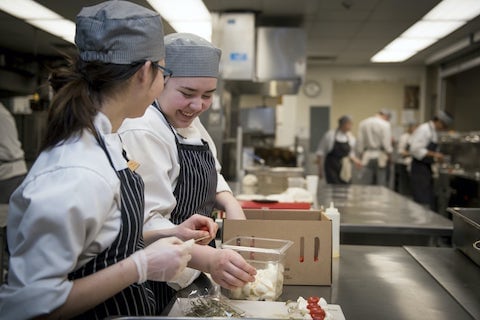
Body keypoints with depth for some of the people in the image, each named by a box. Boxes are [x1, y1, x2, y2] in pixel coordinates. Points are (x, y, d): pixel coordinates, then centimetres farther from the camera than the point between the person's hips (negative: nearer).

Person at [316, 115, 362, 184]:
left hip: (345, 169, 5)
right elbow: (320, 152, -3)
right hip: (331, 167, -5)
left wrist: (355, 160, -5)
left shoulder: (351, 137, 5)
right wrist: (320, 170, -3)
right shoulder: (330, 135, -9)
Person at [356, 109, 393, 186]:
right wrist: (389, 154, 2)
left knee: (365, 184, 4)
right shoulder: (385, 124, -10)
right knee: (381, 184, 4)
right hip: (380, 157, -3)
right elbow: (386, 142, -12)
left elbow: (359, 141, 6)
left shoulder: (363, 123, 3)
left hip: (367, 156, 4)